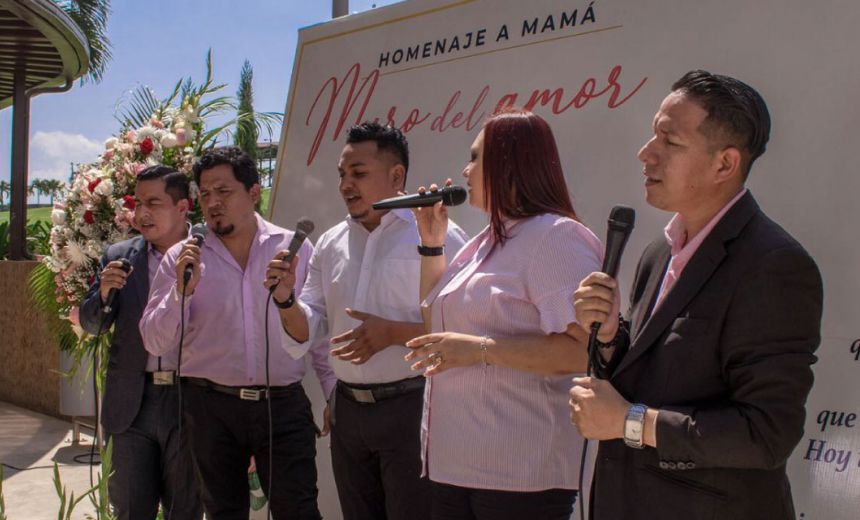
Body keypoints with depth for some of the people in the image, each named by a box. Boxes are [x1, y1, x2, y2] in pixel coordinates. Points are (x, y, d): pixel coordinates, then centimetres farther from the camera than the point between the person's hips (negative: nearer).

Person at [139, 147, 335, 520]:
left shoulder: (294, 247, 1)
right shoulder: (181, 258, 2)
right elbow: (154, 342, 0)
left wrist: (336, 396, 4)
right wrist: (182, 289, -15)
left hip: (283, 404, -1)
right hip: (211, 407, 1)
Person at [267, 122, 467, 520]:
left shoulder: (438, 236, -9)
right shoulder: (330, 244, 10)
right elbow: (309, 330, 11)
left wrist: (393, 332, -23)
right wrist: (286, 300, -8)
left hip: (411, 407, -6)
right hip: (348, 409, 6)